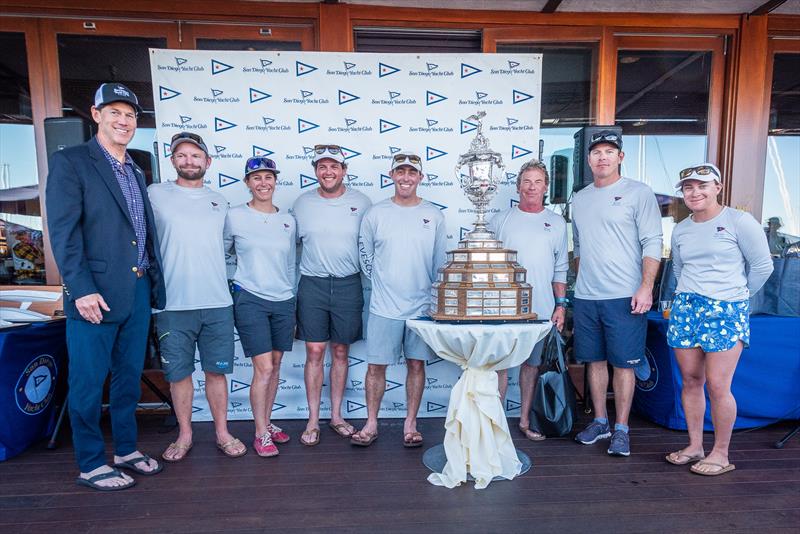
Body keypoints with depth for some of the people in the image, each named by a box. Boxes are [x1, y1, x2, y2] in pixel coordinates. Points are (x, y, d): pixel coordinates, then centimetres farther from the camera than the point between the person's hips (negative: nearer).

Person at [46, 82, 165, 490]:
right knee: (89, 382, 5)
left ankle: (126, 450, 30)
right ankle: (90, 464, 21)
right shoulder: (69, 162, -4)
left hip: (139, 290, 7)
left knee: (129, 376, 15)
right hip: (96, 294, -6)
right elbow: (63, 231, -11)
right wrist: (82, 289, -18)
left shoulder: (136, 171, 16)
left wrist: (154, 280, 11)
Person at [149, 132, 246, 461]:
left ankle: (222, 433, 24)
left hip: (218, 304, 2)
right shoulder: (156, 194, 2)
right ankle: (184, 435, 26)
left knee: (216, 371, 10)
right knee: (178, 373, 8)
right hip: (174, 305, -2)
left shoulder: (219, 202, 12)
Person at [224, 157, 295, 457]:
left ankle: (266, 423, 27)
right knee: (263, 368, -7)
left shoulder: (288, 221, 8)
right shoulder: (235, 217, -3)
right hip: (250, 299, -4)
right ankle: (261, 434, 10)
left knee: (275, 365, 11)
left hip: (283, 301, 4)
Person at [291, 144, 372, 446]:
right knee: (314, 353, 2)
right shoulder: (302, 203, 3)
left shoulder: (361, 202, 0)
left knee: (341, 352, 10)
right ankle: (313, 420, 16)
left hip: (348, 284, 0)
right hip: (312, 285, 0)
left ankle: (336, 415, 25)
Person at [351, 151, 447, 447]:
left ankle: (410, 425, 24)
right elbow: (365, 257, 8)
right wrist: (382, 283, 9)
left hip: (421, 306, 1)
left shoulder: (434, 216, 3)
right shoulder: (375, 214, 0)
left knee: (416, 364, 9)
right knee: (376, 366, 5)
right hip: (384, 307, -1)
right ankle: (371, 425, 22)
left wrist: (429, 291, 11)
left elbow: (440, 262, 10)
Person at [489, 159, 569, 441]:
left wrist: (560, 305, 6)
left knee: (532, 363, 10)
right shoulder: (500, 220, 5)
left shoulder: (556, 223, 11)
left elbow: (561, 269, 12)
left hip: (541, 309, 2)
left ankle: (524, 420, 23)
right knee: (499, 363, 0)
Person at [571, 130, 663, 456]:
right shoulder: (580, 198, 14)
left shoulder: (638, 193, -2)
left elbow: (652, 244, -7)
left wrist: (646, 287, -16)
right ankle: (600, 421, 25)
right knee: (595, 360, 12)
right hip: (585, 296, 5)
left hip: (625, 296, -5)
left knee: (623, 363, 1)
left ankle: (621, 429, 14)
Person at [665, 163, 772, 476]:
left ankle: (721, 454, 11)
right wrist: (693, 295, 15)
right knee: (691, 381, 8)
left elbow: (762, 266, 0)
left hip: (726, 311, -5)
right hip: (685, 308, 5)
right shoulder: (680, 230, 11)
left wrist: (737, 295, 9)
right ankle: (695, 446, 21)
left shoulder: (739, 222, -4)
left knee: (717, 385, -5)